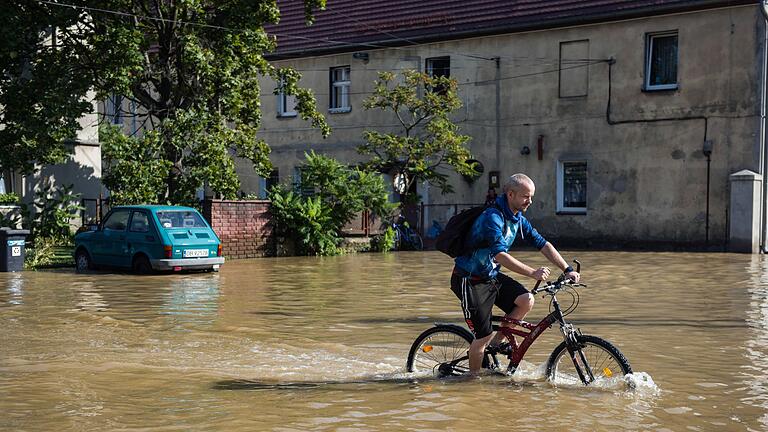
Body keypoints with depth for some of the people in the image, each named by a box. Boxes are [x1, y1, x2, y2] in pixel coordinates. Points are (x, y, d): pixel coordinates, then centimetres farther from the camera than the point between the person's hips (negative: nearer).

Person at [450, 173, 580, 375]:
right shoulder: (492, 218, -24)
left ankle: (498, 342, 6)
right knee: (483, 335, -7)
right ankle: (473, 377, 13)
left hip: (492, 275, 8)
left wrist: (567, 269, -3)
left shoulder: (518, 219, 3)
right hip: (470, 281, -8)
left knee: (526, 300, -13)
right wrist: (533, 273, -41)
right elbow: (501, 256, -35)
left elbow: (543, 244, 5)